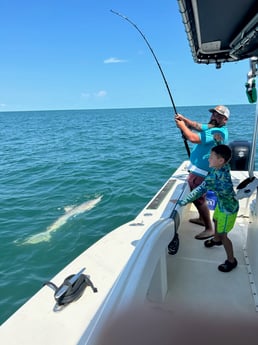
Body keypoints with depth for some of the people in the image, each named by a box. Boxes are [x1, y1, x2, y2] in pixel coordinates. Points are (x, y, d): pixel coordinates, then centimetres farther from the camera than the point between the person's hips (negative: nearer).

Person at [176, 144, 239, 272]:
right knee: (216, 220, 31)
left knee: (222, 234, 5)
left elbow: (201, 190, -42)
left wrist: (182, 202, -40)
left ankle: (231, 261, 28)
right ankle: (216, 240, 61)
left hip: (228, 209, -9)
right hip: (221, 203, 10)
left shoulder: (217, 176, -39)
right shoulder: (223, 166, -14)